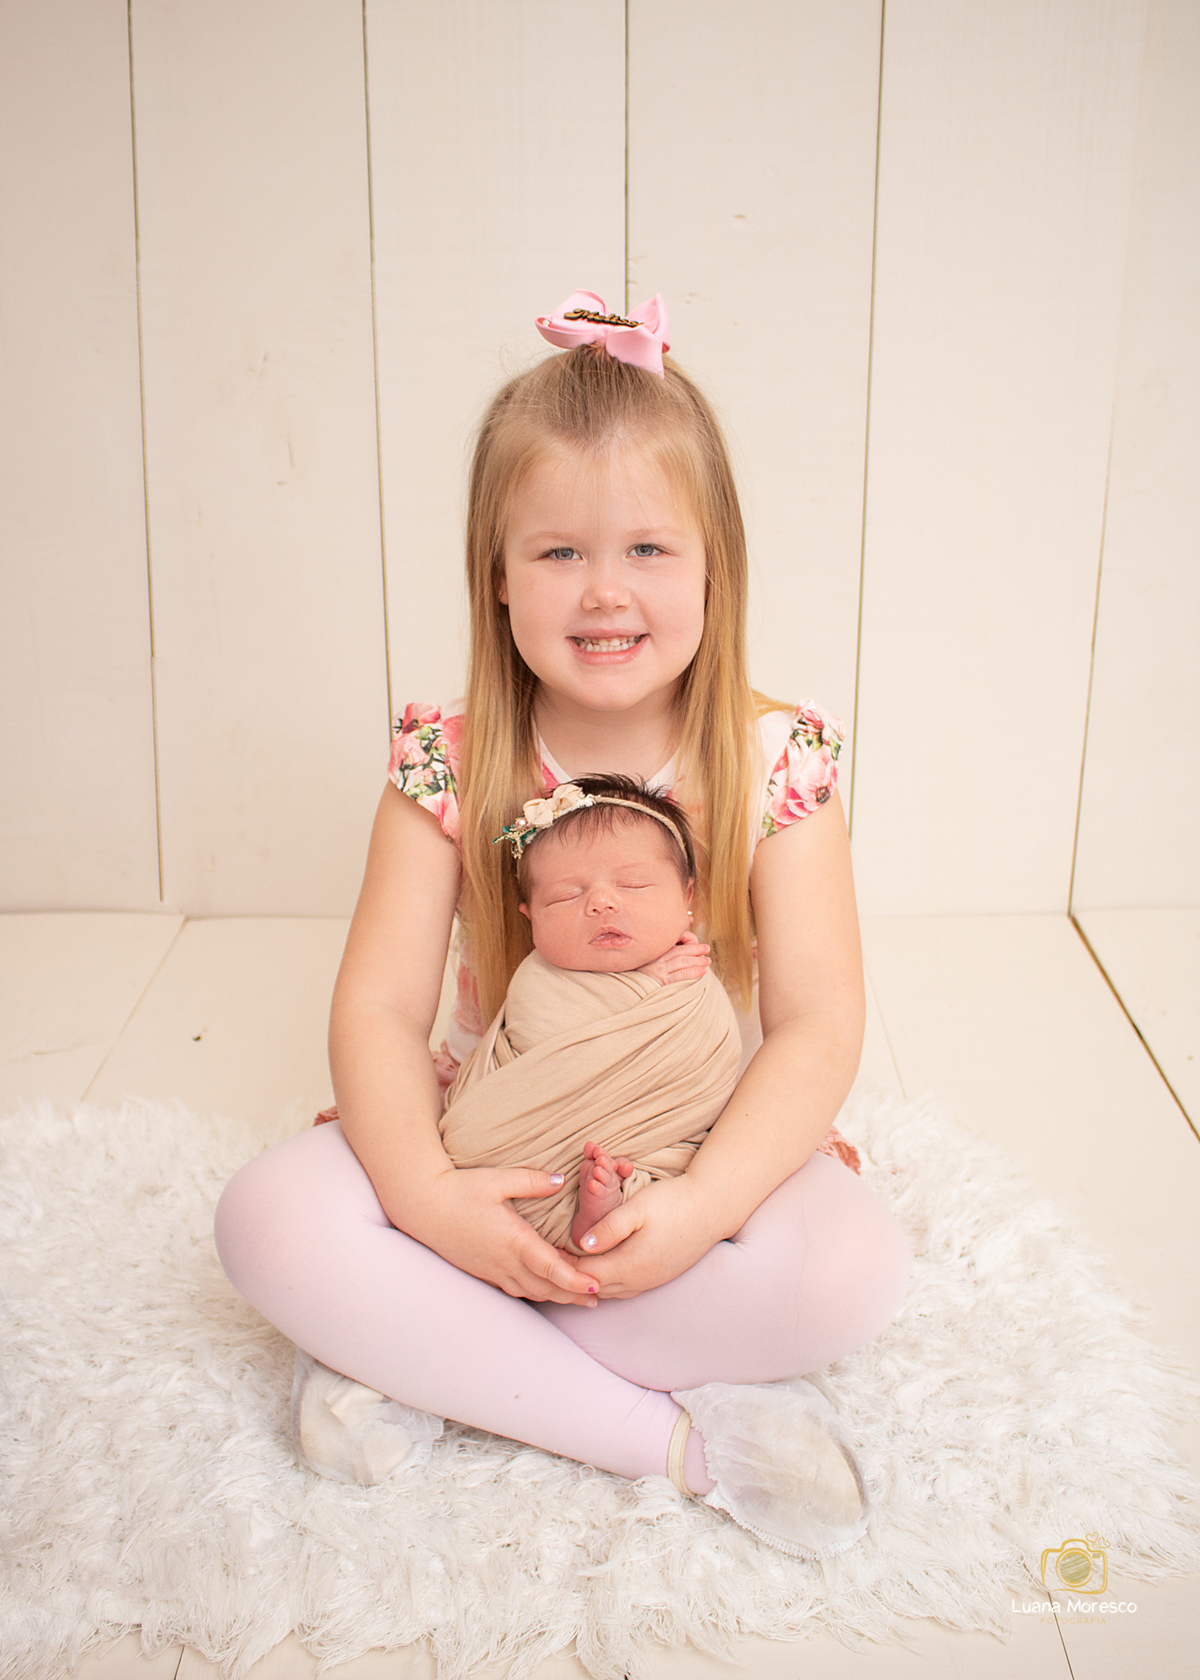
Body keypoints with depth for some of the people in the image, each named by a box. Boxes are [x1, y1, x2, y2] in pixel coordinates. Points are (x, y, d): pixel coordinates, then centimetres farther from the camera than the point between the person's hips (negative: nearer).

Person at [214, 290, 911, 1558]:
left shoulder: (776, 764, -11)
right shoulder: (447, 767, -9)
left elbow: (818, 1025, -14)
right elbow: (378, 1005, -11)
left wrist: (702, 1206, -29)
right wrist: (426, 1192, -29)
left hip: (708, 1158, 0)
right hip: (489, 1156, 1)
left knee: (856, 1267, -29)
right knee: (272, 1216, -24)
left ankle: (425, 1357, -17)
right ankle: (676, 1436, -22)